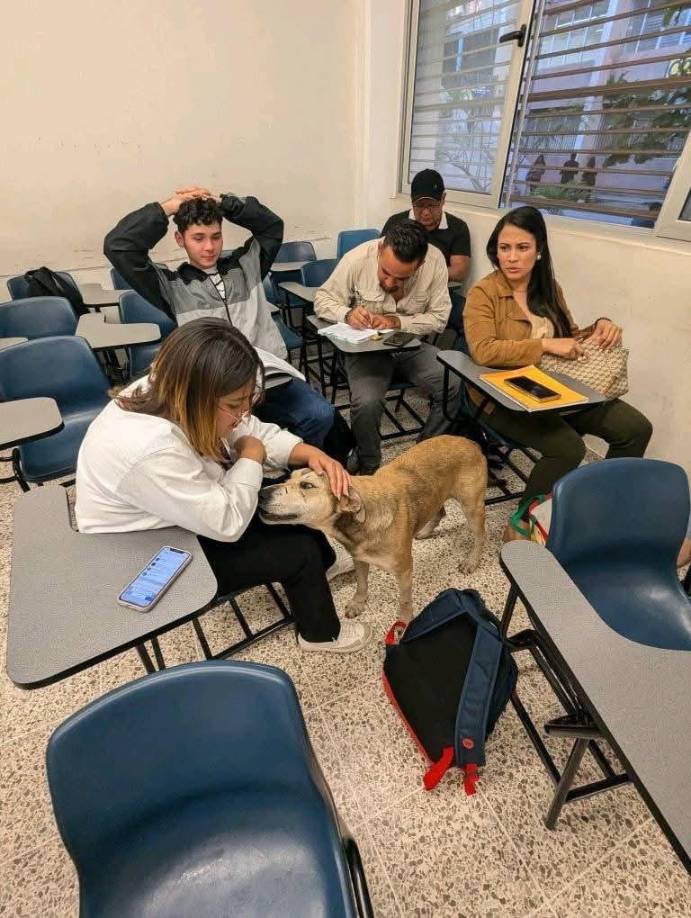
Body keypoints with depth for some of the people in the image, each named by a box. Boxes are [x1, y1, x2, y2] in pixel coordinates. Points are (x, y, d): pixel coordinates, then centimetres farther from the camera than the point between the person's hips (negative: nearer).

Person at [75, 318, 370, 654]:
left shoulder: (172, 394, -14)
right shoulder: (150, 450, -39)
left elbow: (255, 432, -4)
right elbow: (228, 523, -31)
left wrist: (312, 454, -20)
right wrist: (251, 457, -18)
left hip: (188, 516, 8)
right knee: (300, 550, -8)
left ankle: (315, 567, 34)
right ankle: (320, 632, 20)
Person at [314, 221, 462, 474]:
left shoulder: (435, 261, -14)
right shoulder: (357, 259, -16)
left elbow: (439, 318, -9)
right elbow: (323, 299, -6)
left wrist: (397, 322, -24)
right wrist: (347, 314, -27)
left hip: (412, 345, 2)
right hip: (366, 347, -2)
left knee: (455, 388, -19)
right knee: (367, 403, -29)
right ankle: (368, 467, 1)